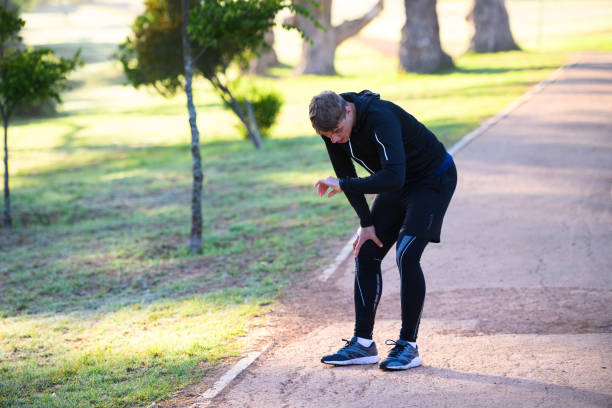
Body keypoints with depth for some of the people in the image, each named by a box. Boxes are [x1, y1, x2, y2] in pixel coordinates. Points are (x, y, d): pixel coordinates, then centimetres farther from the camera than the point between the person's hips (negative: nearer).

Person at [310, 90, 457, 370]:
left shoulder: (380, 118, -36)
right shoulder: (333, 126, -12)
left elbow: (393, 177, -46)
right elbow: (346, 175, 1)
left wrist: (343, 185, -35)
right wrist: (367, 223, -4)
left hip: (435, 179, -8)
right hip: (398, 185, 8)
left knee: (406, 255, -20)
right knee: (366, 255, 0)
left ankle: (408, 345, -10)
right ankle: (363, 344, 7)